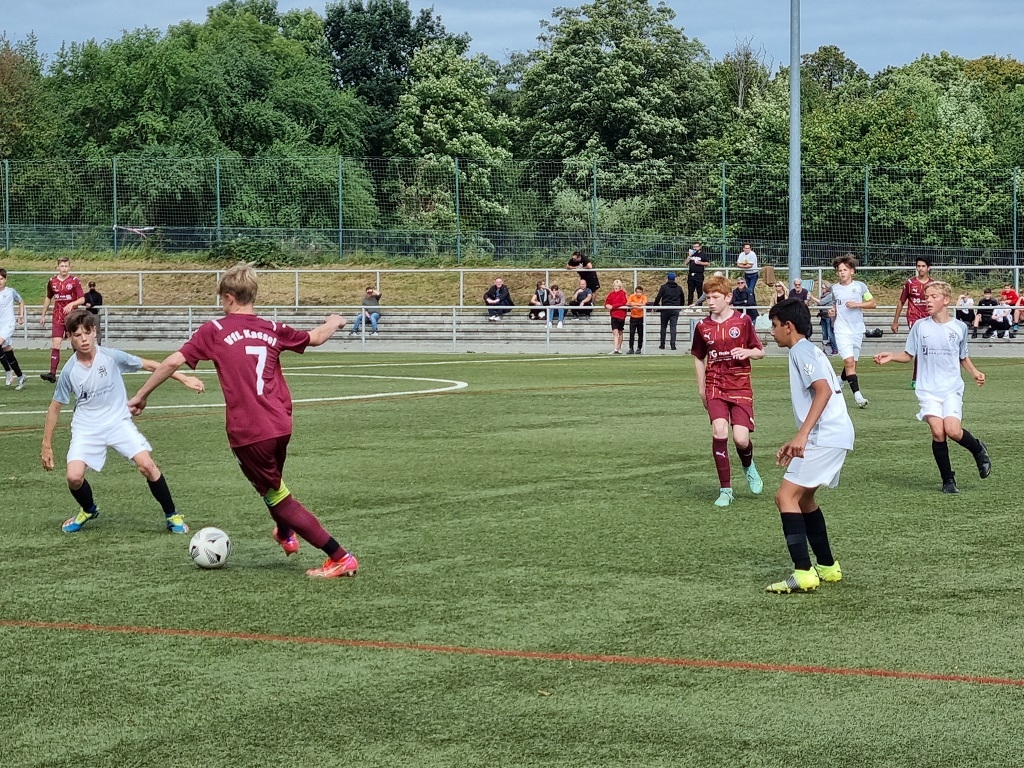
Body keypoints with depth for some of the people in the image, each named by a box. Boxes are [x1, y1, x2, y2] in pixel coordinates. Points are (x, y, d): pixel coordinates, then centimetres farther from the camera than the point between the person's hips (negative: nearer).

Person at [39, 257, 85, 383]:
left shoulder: (75, 281, -4)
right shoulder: (52, 281, 6)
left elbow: (82, 299, -5)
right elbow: (48, 298, 19)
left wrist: (71, 304, -24)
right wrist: (43, 315, 20)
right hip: (57, 318, 2)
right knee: (55, 344, -10)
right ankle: (52, 373, -17)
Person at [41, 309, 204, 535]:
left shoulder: (111, 356, -11)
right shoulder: (69, 370, -8)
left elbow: (148, 364, -1)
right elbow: (55, 407, 4)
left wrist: (183, 378, -4)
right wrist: (46, 445, 7)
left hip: (118, 422, -1)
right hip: (87, 428, 1)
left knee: (147, 465, -18)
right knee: (74, 477, -17)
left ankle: (172, 516, 1)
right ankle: (88, 510, 18)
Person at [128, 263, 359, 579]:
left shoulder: (214, 330, -2)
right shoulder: (272, 329, 9)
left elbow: (174, 361, -7)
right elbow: (316, 338, 25)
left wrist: (141, 396, 5)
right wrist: (334, 322, 48)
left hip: (248, 433, -5)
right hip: (280, 426, 5)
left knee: (278, 498, 6)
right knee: (272, 480, 34)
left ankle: (340, 558, 2)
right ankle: (286, 535, 51)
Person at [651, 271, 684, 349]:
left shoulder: (664, 287, -3)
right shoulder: (679, 288, 9)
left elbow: (658, 297, -5)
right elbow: (682, 300, 16)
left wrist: (655, 304, 11)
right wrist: (680, 307, 30)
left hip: (665, 309, -2)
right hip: (675, 310, 2)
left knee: (663, 327, 9)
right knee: (673, 327, 1)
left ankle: (662, 344, 11)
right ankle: (673, 344, -8)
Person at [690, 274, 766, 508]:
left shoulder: (743, 321, -2)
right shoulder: (703, 326, 4)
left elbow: (760, 352, 4)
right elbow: (699, 358, 17)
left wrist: (747, 352, -18)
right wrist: (701, 389, 14)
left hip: (741, 387, -1)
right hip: (715, 386, 1)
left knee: (741, 438, -12)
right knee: (719, 431, -20)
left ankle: (749, 466, 27)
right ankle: (725, 490, -9)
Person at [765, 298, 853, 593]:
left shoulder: (802, 351, -8)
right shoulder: (806, 351, 23)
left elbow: (823, 390, -23)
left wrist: (802, 435, -29)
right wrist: (796, 442, 30)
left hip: (826, 437, -11)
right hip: (830, 436, 11)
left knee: (786, 496, -14)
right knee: (803, 498, 22)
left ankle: (803, 573, -21)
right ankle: (827, 567, 28)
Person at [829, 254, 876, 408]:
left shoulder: (859, 286, 1)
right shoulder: (835, 288, 6)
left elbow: (873, 303, 3)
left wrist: (857, 304, -11)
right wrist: (832, 311, 3)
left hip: (857, 330, 1)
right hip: (841, 330, -1)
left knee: (853, 363, 10)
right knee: (849, 362, -16)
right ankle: (857, 395, -20)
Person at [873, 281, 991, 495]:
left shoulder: (959, 327, 5)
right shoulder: (920, 326, 3)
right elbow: (908, 355, 9)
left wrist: (974, 372, 1)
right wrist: (890, 356, -8)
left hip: (952, 389, 0)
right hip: (928, 389, 0)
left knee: (952, 430, -19)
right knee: (938, 431, -15)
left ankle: (978, 450, 14)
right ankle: (948, 479, 1)